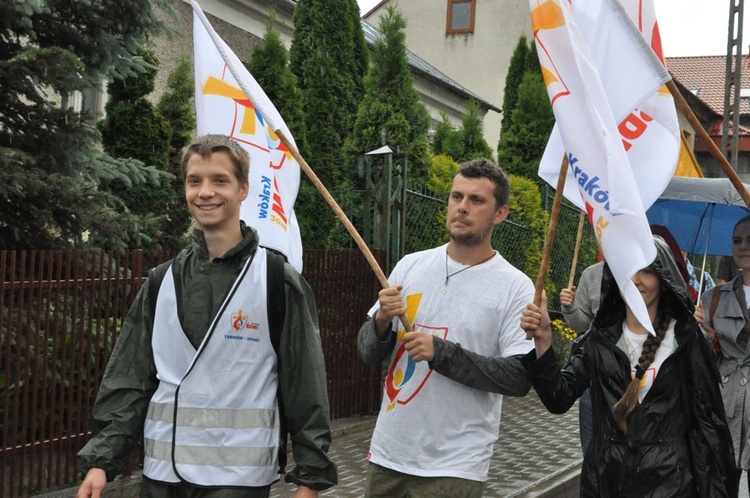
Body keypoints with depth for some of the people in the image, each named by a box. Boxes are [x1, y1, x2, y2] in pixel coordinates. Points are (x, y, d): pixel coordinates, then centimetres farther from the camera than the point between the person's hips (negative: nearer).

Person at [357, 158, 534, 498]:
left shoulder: (515, 287, -8)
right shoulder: (410, 266, 4)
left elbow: (521, 378, -14)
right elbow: (368, 354, 7)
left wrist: (440, 352, -20)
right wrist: (382, 323, -15)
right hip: (387, 453, 4)